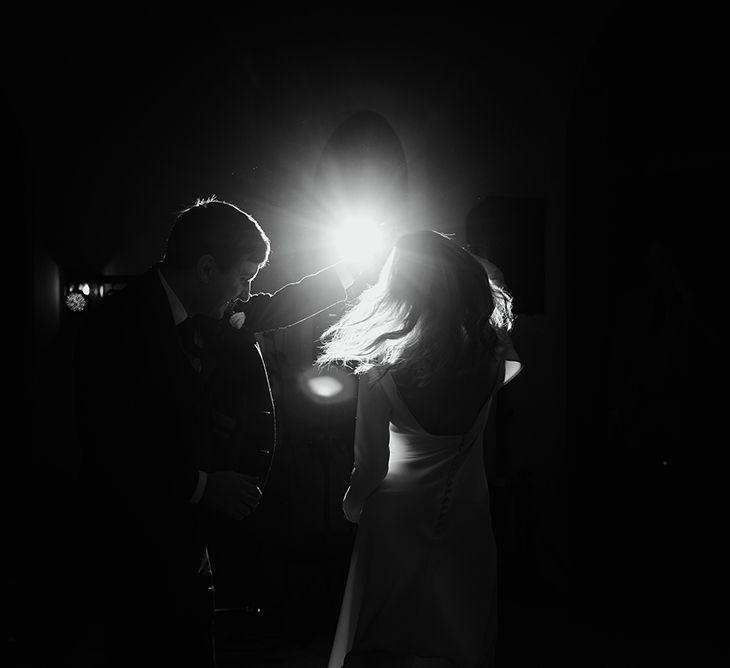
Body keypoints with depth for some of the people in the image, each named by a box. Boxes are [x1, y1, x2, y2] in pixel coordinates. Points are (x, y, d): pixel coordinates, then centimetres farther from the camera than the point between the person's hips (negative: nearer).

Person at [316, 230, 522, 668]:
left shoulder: (383, 367, -23)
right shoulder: (490, 354, -15)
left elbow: (372, 465, -16)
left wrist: (351, 502, 5)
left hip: (400, 515, -2)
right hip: (467, 515, 3)